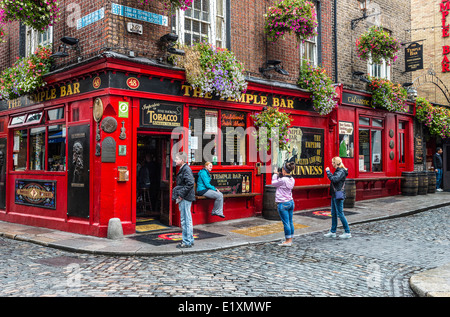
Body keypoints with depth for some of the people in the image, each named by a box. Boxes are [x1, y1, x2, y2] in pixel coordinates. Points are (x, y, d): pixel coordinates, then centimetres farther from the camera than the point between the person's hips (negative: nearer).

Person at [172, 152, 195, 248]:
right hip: (183, 198, 10)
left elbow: (190, 183, -23)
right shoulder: (182, 169, 16)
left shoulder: (186, 169, -14)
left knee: (185, 220, -5)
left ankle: (187, 242, 1)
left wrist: (181, 194, -20)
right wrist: (178, 194, 13)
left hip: (185, 198, -10)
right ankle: (190, 240, 24)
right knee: (186, 220, 15)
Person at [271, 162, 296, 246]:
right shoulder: (292, 180, 4)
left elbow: (274, 183, -5)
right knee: (290, 222, 12)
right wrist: (280, 176, 9)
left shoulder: (283, 180, -21)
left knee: (286, 223, -2)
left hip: (283, 204, -8)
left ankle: (287, 241, 5)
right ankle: (290, 240, 20)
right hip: (291, 202, 8)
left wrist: (275, 174, 8)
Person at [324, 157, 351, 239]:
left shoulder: (341, 171, -15)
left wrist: (328, 172, -20)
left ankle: (347, 232, 3)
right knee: (333, 214, 13)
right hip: (334, 195, 10)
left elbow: (334, 179, -28)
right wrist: (328, 172, 10)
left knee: (340, 214, -5)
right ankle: (333, 232, 20)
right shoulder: (337, 170, 14)